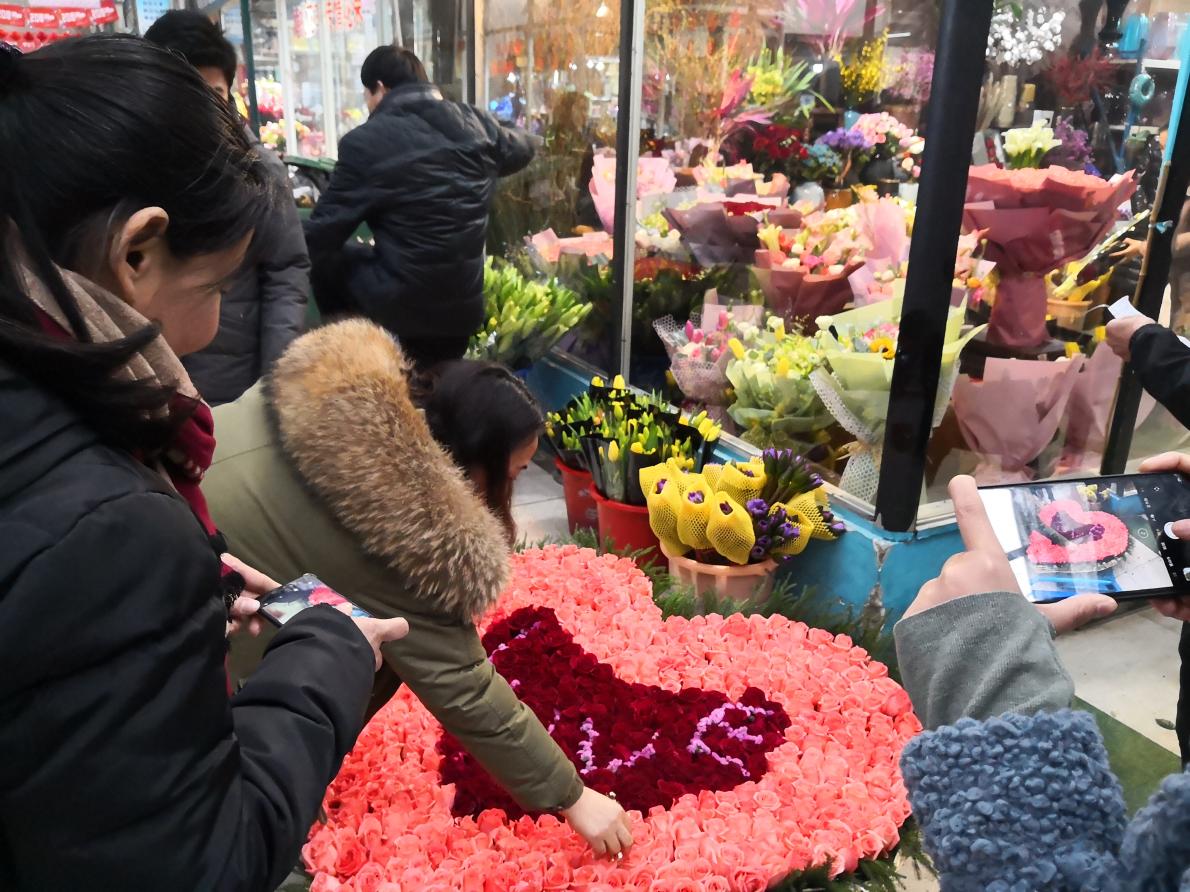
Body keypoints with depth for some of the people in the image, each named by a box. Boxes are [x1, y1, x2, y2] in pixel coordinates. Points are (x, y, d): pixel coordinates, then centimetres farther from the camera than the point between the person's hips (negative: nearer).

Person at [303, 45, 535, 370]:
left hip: (402, 299, -5)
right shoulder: (475, 122, 2)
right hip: (465, 303, 6)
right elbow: (522, 150, 25)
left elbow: (322, 233, -6)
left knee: (325, 258, 19)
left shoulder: (365, 141, -12)